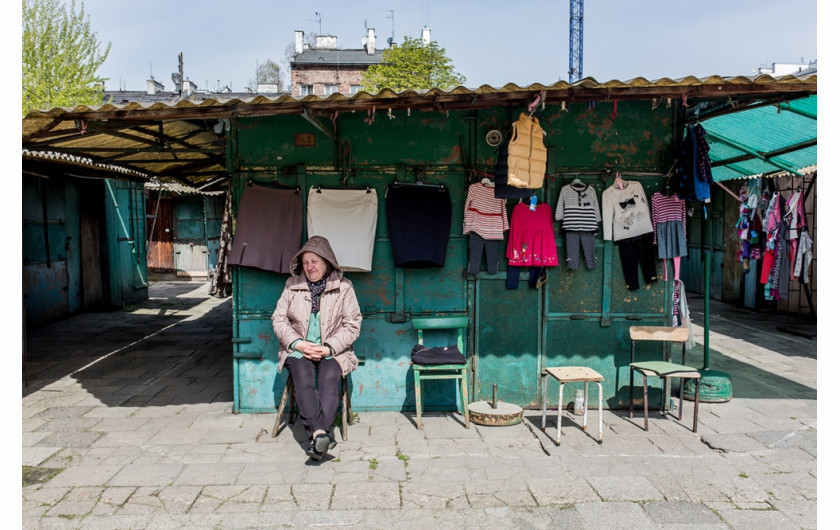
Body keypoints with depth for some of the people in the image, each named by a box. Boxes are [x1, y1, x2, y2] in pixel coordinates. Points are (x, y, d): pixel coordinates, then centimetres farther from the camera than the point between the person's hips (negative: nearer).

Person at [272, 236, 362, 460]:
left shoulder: (343, 287, 5)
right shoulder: (292, 285, 11)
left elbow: (353, 324, 0)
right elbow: (278, 318, 7)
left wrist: (329, 348, -14)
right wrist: (298, 343, -10)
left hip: (332, 352, -1)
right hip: (298, 350, 1)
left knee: (329, 382, -31)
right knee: (304, 381, -30)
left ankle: (316, 437, -44)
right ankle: (320, 434, -44)